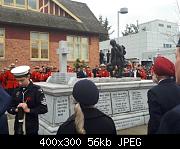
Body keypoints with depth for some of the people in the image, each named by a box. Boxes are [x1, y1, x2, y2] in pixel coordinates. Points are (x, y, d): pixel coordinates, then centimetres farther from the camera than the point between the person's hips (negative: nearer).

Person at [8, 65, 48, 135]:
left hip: (32, 127, -4)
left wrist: (28, 110, -24)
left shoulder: (37, 90, -12)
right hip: (18, 126, 4)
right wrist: (16, 109, -13)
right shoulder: (17, 91, 3)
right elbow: (10, 108, 7)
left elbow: (44, 109, -15)